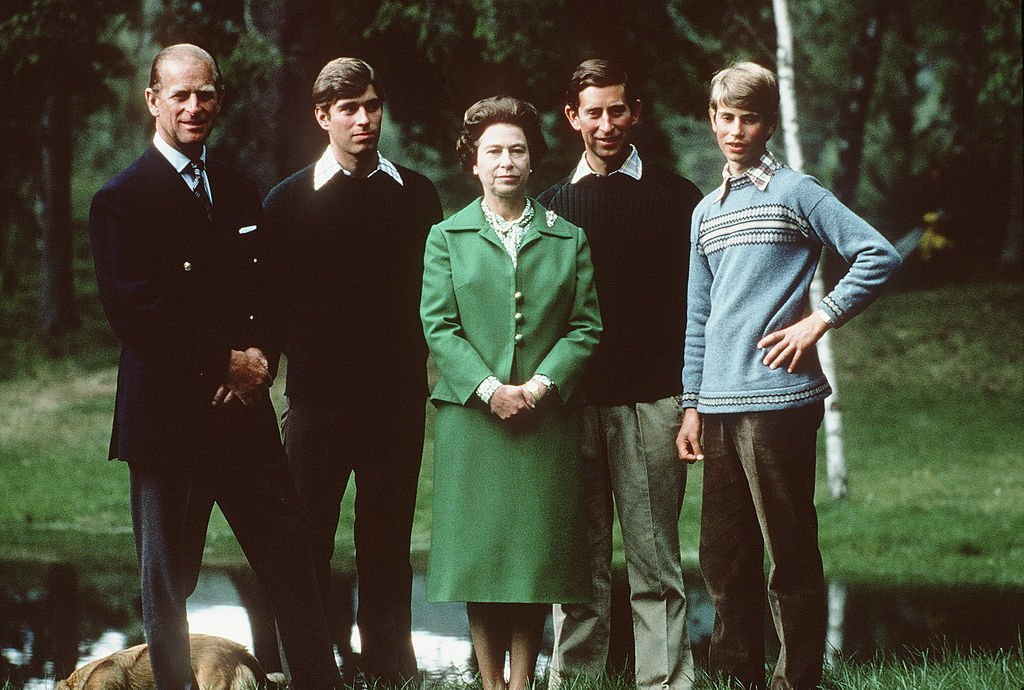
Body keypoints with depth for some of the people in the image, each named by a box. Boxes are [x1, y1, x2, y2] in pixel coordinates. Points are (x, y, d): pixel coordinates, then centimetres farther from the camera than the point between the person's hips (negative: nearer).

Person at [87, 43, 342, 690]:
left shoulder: (242, 193, 14)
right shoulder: (122, 199, -4)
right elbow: (135, 310, -13)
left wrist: (260, 360, -4)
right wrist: (226, 361, -13)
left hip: (243, 410, 5)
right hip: (167, 413, -5)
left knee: (292, 552, 2)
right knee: (168, 578, 4)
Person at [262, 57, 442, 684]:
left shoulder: (416, 194, 9)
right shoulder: (290, 200, 4)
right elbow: (272, 299, 4)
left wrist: (420, 363, 1)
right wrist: (299, 356, -6)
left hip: (397, 395, 1)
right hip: (318, 394, -1)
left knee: (388, 544, 6)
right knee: (308, 544, 0)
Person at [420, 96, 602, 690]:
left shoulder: (569, 239, 10)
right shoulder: (447, 238, 7)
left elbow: (586, 326, 4)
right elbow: (438, 325, 0)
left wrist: (541, 384, -11)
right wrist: (488, 389, -13)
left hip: (547, 418, 1)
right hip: (472, 416, -1)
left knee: (536, 553, 0)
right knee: (479, 553, 0)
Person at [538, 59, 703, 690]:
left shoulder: (675, 197, 5)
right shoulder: (555, 204, 13)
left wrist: (693, 397, -1)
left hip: (651, 401, -2)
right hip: (574, 400, 2)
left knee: (655, 559, -2)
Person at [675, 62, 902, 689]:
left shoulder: (796, 192, -1)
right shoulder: (707, 212, 17)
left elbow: (879, 256, -8)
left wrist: (819, 319, -10)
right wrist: (693, 406, 14)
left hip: (779, 401, -6)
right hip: (720, 406, 6)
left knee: (791, 554, -3)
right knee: (724, 557, 9)